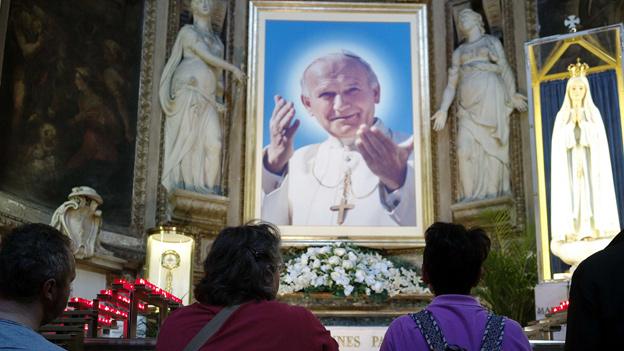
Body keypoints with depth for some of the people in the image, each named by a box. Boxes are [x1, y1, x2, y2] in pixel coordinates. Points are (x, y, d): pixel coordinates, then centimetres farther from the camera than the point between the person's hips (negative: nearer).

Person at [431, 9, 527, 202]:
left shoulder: (492, 42, 15)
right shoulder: (458, 52, 22)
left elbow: (504, 68, 4)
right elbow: (451, 84, 15)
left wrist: (512, 96, -10)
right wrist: (443, 110, 1)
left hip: (490, 98, -3)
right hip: (468, 105, 3)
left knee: (492, 147, -5)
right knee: (465, 149, -10)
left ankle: (493, 194, -3)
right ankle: (470, 197, -8)